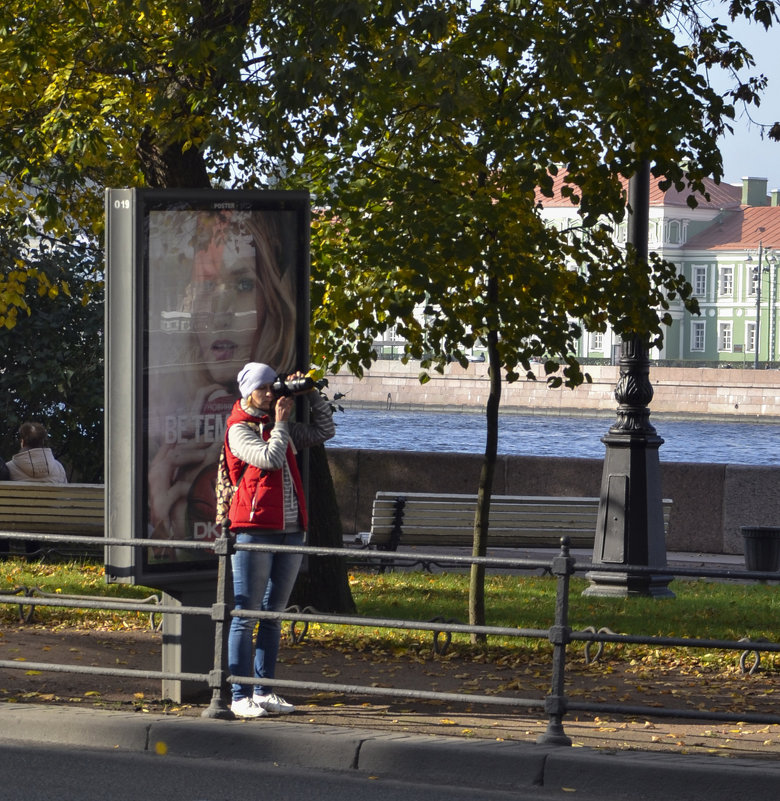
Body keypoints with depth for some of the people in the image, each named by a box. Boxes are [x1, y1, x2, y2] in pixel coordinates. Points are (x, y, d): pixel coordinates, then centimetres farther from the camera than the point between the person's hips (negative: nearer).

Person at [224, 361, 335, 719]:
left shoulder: (283, 428, 19)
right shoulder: (240, 430, -2)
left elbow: (325, 431, 24)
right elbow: (269, 458, -16)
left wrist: (311, 394, 14)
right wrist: (280, 423, -4)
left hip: (290, 531, 7)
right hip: (254, 531, -7)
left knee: (273, 614, 10)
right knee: (246, 615, -5)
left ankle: (264, 691, 15)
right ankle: (241, 696, -5)